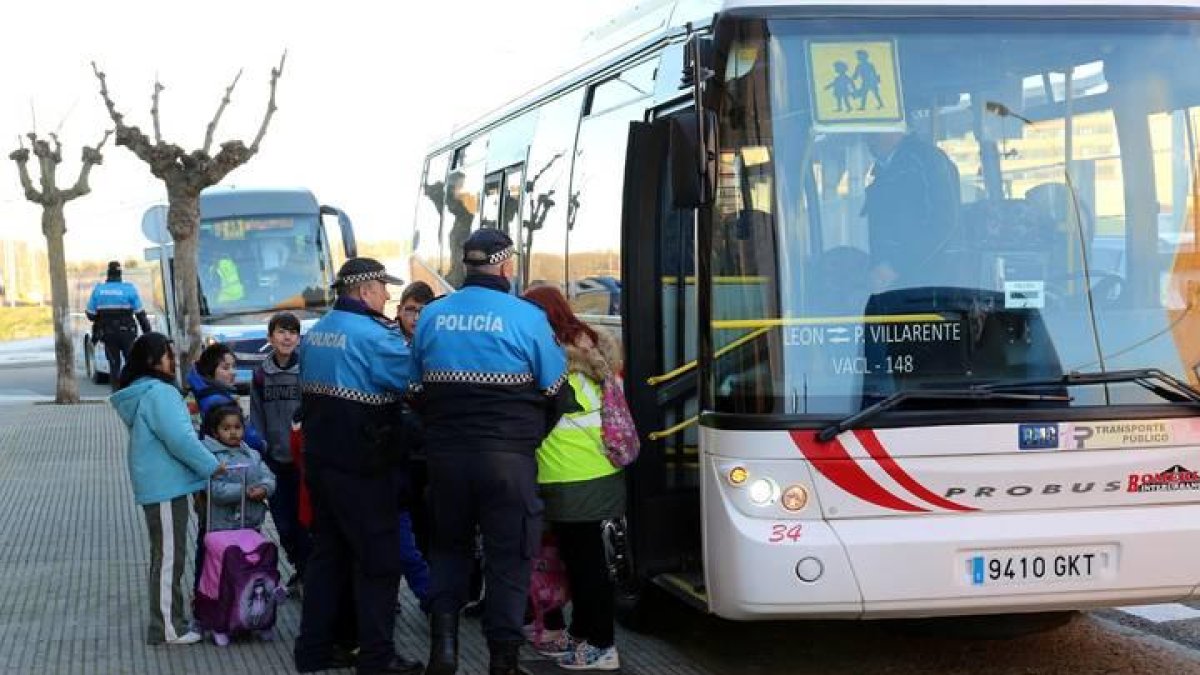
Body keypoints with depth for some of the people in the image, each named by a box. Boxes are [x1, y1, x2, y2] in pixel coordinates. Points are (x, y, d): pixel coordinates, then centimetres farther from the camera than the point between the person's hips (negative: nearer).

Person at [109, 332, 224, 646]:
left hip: (155, 486, 11)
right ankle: (167, 627, -2)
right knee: (169, 557, -5)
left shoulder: (138, 394, 14)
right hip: (167, 487, -11)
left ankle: (170, 612, 30)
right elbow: (179, 438, -22)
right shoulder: (159, 392, -19)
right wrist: (212, 465, -13)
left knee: (166, 554, 19)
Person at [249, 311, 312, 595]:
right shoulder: (261, 374, 6)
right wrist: (259, 453, 4)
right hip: (276, 462, 4)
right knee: (283, 522, 11)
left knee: (303, 520, -1)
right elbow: (257, 419, 10)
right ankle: (300, 571, 29)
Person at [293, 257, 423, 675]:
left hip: (320, 461, 8)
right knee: (378, 560, 0)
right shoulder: (372, 335, -17)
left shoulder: (315, 333, 11)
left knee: (327, 553, 15)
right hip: (363, 469, -8)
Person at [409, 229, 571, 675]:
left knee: (449, 545, 19)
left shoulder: (432, 316, 3)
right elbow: (554, 392, -1)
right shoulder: (526, 317, -7)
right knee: (508, 555, 6)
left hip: (445, 454, 4)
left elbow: (415, 390, 11)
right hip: (508, 457, -3)